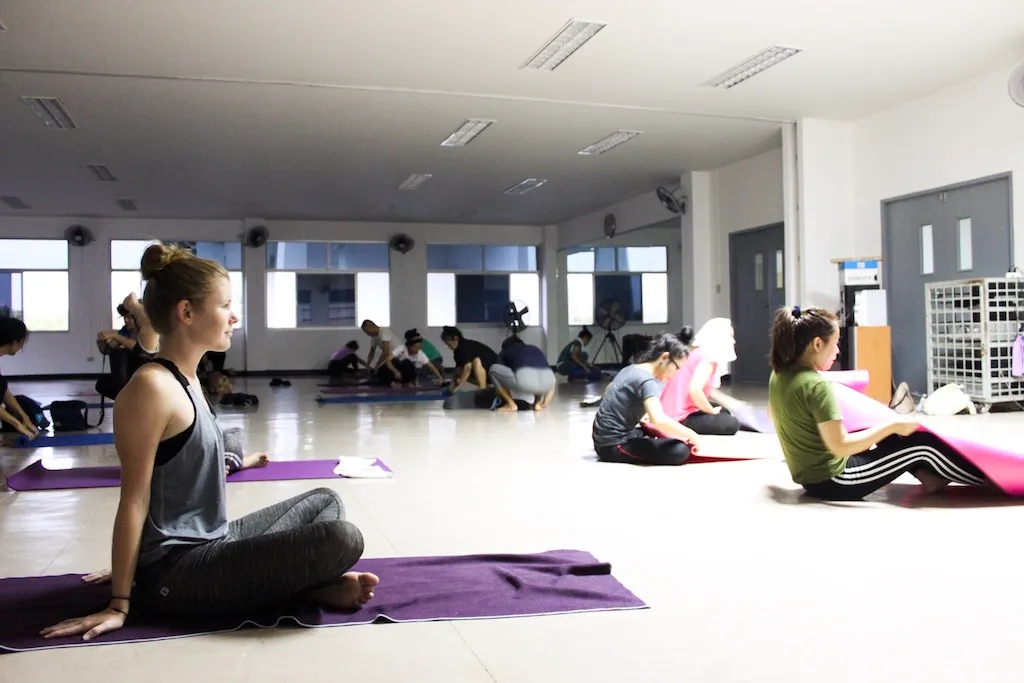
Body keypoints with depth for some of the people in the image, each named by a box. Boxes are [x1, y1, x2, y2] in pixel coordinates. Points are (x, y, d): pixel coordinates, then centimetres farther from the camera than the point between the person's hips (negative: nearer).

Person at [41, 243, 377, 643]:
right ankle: (300, 585, 3)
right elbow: (134, 501, -17)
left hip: (212, 543, 10)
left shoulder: (186, 381, 10)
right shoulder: (152, 387, -18)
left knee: (326, 500, 21)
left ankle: (297, 574, -1)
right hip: (177, 573, -10)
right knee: (341, 539, -26)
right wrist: (119, 605, -14)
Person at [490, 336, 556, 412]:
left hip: (524, 381, -4)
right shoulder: (536, 350, 40)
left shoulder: (504, 353, 32)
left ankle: (511, 404, 16)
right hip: (547, 382, 4)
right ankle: (538, 403, 20)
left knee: (494, 369, 21)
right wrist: (545, 403, 54)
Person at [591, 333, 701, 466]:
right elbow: (659, 420, -38)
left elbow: (610, 390, 29)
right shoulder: (646, 381, -21)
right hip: (614, 446, -10)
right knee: (681, 450, -21)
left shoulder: (630, 369, 8)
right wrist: (691, 435, -23)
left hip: (604, 440, 10)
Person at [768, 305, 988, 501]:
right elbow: (840, 446, -27)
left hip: (810, 477, 9)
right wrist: (892, 425, -18)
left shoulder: (779, 375, -1)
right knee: (923, 442, 3)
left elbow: (774, 413, 19)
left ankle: (929, 476, 28)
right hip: (833, 482, -9)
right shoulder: (817, 385, -26)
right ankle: (984, 479, 21)